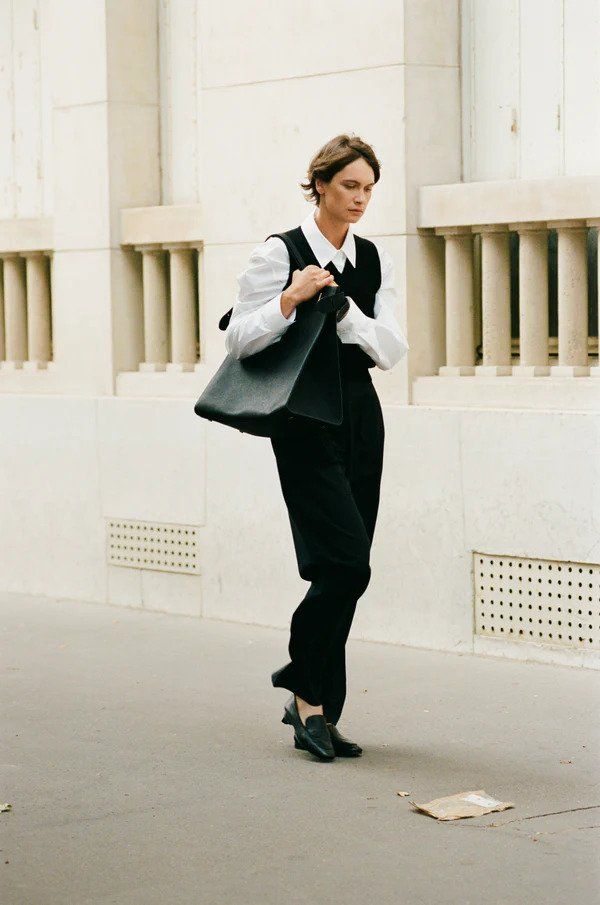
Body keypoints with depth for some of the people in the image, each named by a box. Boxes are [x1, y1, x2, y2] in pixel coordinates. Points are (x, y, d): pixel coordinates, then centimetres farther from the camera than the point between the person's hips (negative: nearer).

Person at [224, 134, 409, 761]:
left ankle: (316, 707, 16)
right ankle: (306, 690, 2)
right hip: (306, 420, -5)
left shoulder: (374, 261, 10)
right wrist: (290, 299, -20)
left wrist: (341, 306, -11)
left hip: (361, 416, 6)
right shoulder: (278, 254, -5)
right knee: (346, 562, -15)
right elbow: (239, 341, -7)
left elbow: (391, 350, 3)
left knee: (343, 570, 5)